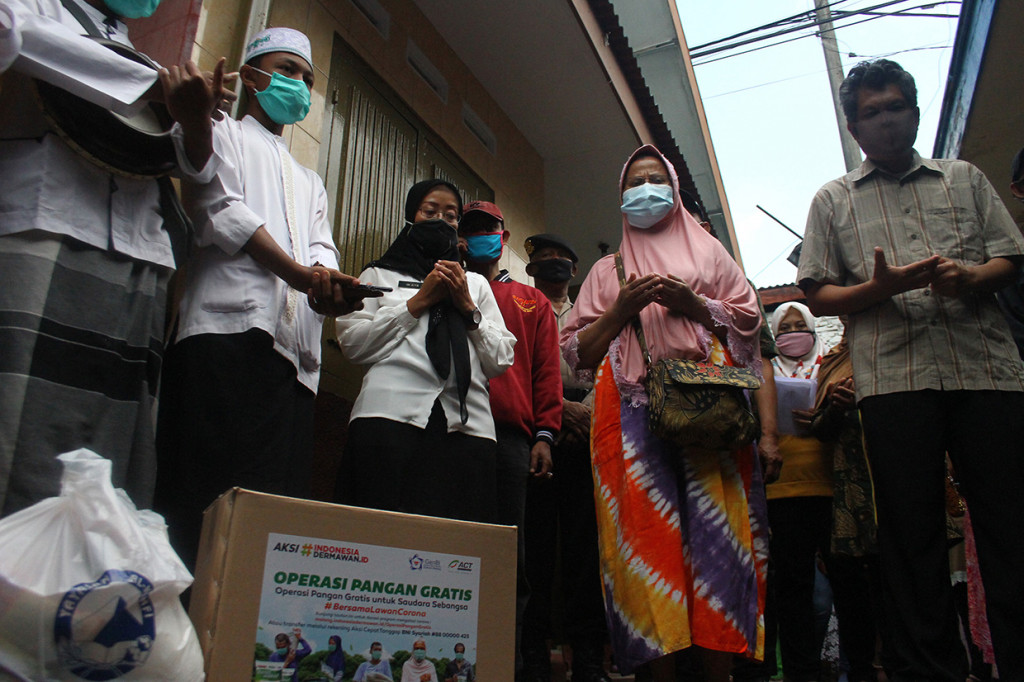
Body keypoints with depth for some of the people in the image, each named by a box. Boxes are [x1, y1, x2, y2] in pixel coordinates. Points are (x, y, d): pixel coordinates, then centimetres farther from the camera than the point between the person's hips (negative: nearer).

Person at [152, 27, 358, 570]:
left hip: (293, 351, 6)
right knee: (207, 492, -15)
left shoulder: (309, 181, 36)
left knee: (278, 500, -3)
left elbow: (321, 249, 17)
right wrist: (298, 272, -16)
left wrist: (326, 280, -9)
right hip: (228, 329, -5)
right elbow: (222, 208, -1)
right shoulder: (222, 136, 19)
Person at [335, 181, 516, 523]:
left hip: (465, 424, 2)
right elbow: (352, 343, 4)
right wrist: (418, 302, 4)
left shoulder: (476, 283, 27)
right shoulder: (380, 274, 21)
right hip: (391, 417, -1)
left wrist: (468, 308, 6)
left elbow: (501, 361, 17)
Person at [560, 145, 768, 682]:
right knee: (646, 533, -8)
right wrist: (622, 309, 0)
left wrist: (692, 303, -3)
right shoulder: (607, 269, 24)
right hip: (631, 407, 1)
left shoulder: (708, 251, 23)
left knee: (715, 528, -10)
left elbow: (748, 322, 13)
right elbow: (577, 352, 16)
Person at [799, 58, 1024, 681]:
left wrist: (970, 275, -7)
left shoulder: (965, 179, 23)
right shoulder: (833, 200, 17)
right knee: (912, 529, 1)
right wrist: (879, 288, -9)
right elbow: (819, 296, 10)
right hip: (894, 375, -1)